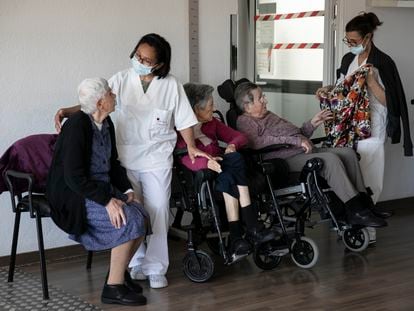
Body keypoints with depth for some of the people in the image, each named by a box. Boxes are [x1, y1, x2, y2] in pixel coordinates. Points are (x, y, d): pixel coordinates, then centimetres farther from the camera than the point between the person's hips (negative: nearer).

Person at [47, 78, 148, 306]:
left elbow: (113, 163, 16)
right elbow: (74, 177, -24)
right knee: (130, 222, -23)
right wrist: (107, 201, -27)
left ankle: (119, 271, 10)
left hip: (103, 188, 8)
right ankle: (114, 287, -12)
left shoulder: (106, 123, 5)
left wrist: (127, 190, 2)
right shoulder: (76, 126, -20)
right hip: (75, 193, -8)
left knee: (141, 216, -9)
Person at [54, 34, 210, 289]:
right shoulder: (121, 80, -2)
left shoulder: (171, 85, -3)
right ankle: (137, 264, 19)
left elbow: (183, 119, 4)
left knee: (158, 213, 0)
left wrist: (192, 147, -2)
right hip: (126, 159, 1)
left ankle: (156, 268, 11)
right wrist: (66, 112, -21)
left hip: (157, 161, -1)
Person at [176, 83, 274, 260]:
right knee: (229, 178, -35)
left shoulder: (212, 123, 19)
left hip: (221, 169, 5)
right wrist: (205, 162, -40)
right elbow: (186, 160, -20)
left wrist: (233, 145, -8)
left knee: (235, 158, -29)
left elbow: (240, 136, 16)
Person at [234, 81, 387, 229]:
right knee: (331, 159, -28)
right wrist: (293, 140, -22)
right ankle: (357, 212, -28)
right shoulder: (245, 121, -1)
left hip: (306, 151, 10)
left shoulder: (268, 115, 28)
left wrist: (312, 124, 15)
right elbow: (255, 142, -22)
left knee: (348, 153, -5)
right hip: (288, 159, -10)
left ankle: (362, 201, -12)